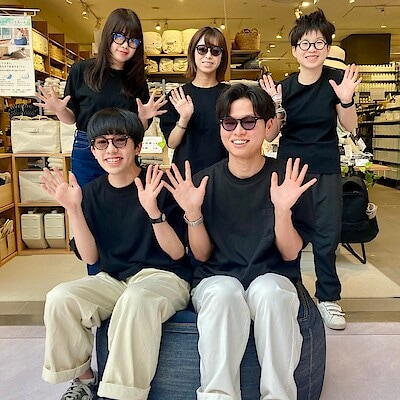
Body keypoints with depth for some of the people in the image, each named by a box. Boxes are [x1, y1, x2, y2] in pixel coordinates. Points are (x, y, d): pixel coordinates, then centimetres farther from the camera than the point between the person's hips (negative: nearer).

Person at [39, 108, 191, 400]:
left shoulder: (159, 185, -8)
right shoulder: (91, 193, 5)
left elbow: (177, 252, -10)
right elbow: (90, 257, 2)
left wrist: (153, 210, -26)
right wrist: (73, 209, -10)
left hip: (163, 276, -4)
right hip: (113, 279, 5)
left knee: (135, 299, -36)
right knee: (60, 299, -21)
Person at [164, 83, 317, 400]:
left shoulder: (287, 179, -3)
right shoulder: (205, 181, 0)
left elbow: (290, 253, -3)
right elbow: (202, 255, 2)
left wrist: (282, 209, -21)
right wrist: (193, 212, -15)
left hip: (272, 277, 0)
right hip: (216, 278, 0)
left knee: (268, 291, -35)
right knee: (224, 293, -34)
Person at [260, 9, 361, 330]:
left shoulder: (336, 80, -5)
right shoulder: (285, 87, -5)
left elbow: (350, 126, -3)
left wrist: (346, 99, -20)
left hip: (326, 170, 0)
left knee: (327, 235, 3)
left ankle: (328, 297, 19)